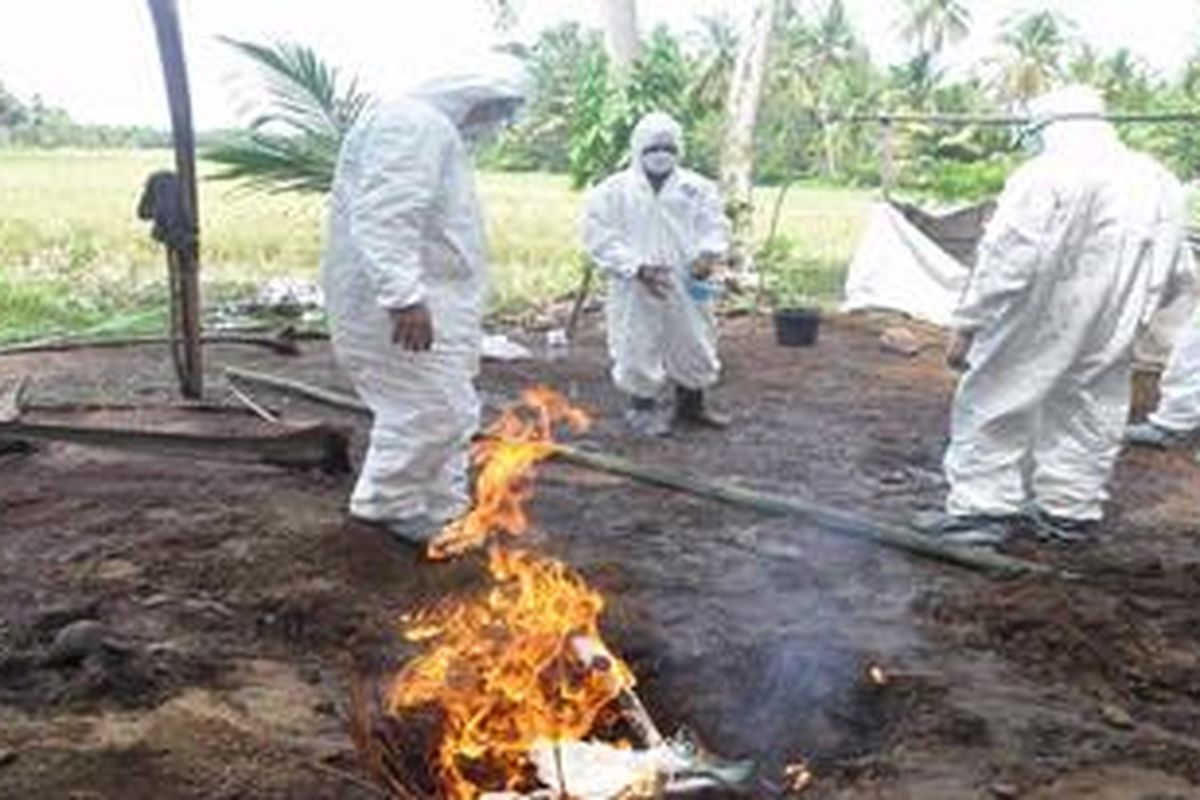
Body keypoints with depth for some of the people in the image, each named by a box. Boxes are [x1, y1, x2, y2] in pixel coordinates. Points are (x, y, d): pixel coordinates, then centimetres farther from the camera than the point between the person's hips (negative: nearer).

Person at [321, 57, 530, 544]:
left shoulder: (440, 131, 19)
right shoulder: (412, 123, -16)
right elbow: (383, 217, -27)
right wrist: (405, 297, -32)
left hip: (428, 300, 11)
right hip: (396, 306, -11)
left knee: (446, 413, 15)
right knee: (432, 411, -7)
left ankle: (442, 522, 25)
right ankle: (383, 504, 11)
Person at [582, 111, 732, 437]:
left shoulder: (698, 188, 5)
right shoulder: (612, 191, -3)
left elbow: (716, 226, 3)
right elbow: (599, 238, -9)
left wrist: (707, 254, -20)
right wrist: (638, 267, -20)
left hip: (687, 288, 3)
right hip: (635, 293, -3)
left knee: (695, 347, 14)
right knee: (639, 353, 1)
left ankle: (692, 405, 35)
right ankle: (643, 409, 23)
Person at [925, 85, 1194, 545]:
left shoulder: (1044, 176, -13)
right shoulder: (1161, 183, 9)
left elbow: (1005, 261, -18)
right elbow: (1177, 274, 12)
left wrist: (967, 325, -13)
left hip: (1036, 333, -6)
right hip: (1110, 338, 6)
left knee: (993, 406, 6)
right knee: (1088, 417, 17)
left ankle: (982, 509, 6)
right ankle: (1069, 512, 23)